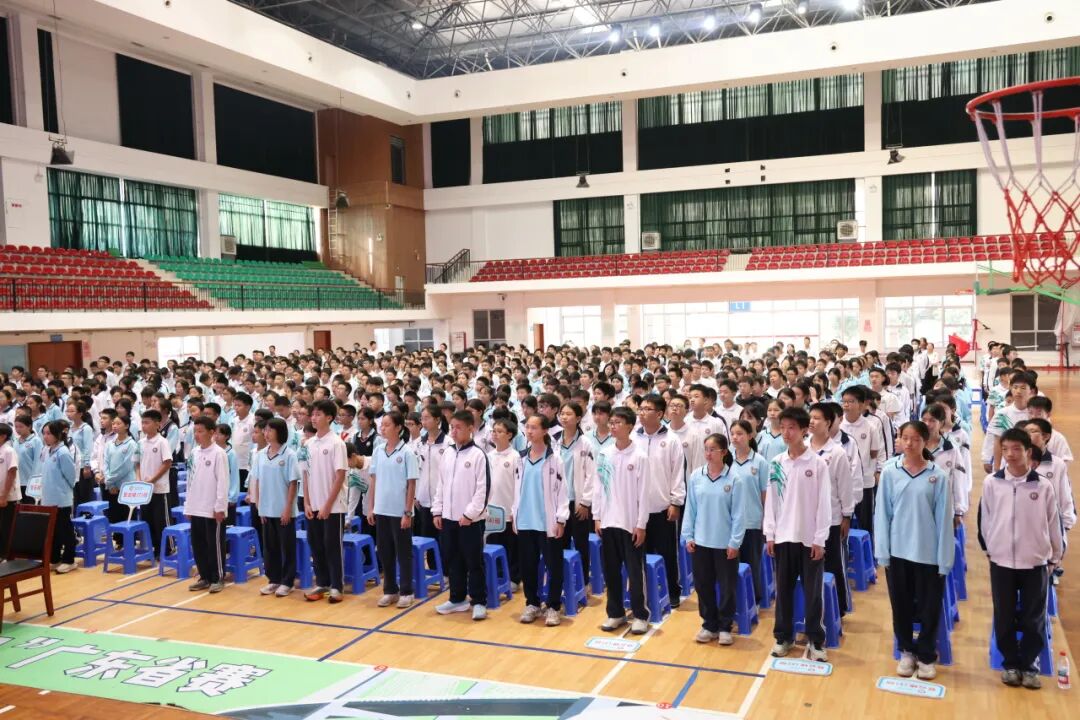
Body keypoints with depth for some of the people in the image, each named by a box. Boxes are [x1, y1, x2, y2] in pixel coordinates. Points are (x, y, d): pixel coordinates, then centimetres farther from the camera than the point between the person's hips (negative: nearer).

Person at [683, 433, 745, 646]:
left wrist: (735, 542, -9)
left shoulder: (734, 479, -10)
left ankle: (724, 627, 23)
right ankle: (709, 625, 26)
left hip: (725, 543, -3)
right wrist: (688, 536, 1)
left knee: (727, 586, 8)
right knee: (703, 585, 11)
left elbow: (738, 513, -8)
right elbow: (690, 508, 4)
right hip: (700, 541, 3)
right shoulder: (696, 476, -1)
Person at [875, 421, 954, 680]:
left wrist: (944, 559, -5)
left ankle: (926, 656, 28)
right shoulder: (890, 472, -4)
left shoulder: (939, 476, -7)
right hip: (897, 551, 1)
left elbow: (944, 518, -4)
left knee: (929, 607, 9)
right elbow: (882, 513, -1)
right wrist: (882, 552, -3)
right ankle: (907, 652, 32)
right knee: (901, 605, 13)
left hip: (928, 553, -1)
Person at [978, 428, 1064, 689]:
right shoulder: (991, 483, -4)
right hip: (1001, 562, 1)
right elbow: (984, 519, 6)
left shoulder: (1043, 485, -6)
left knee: (1033, 619, 7)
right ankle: (1010, 664, 25)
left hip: (1035, 562, 0)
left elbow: (1053, 523, 3)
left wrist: (1055, 557, 9)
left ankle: (1029, 665, 23)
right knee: (1004, 618, 9)